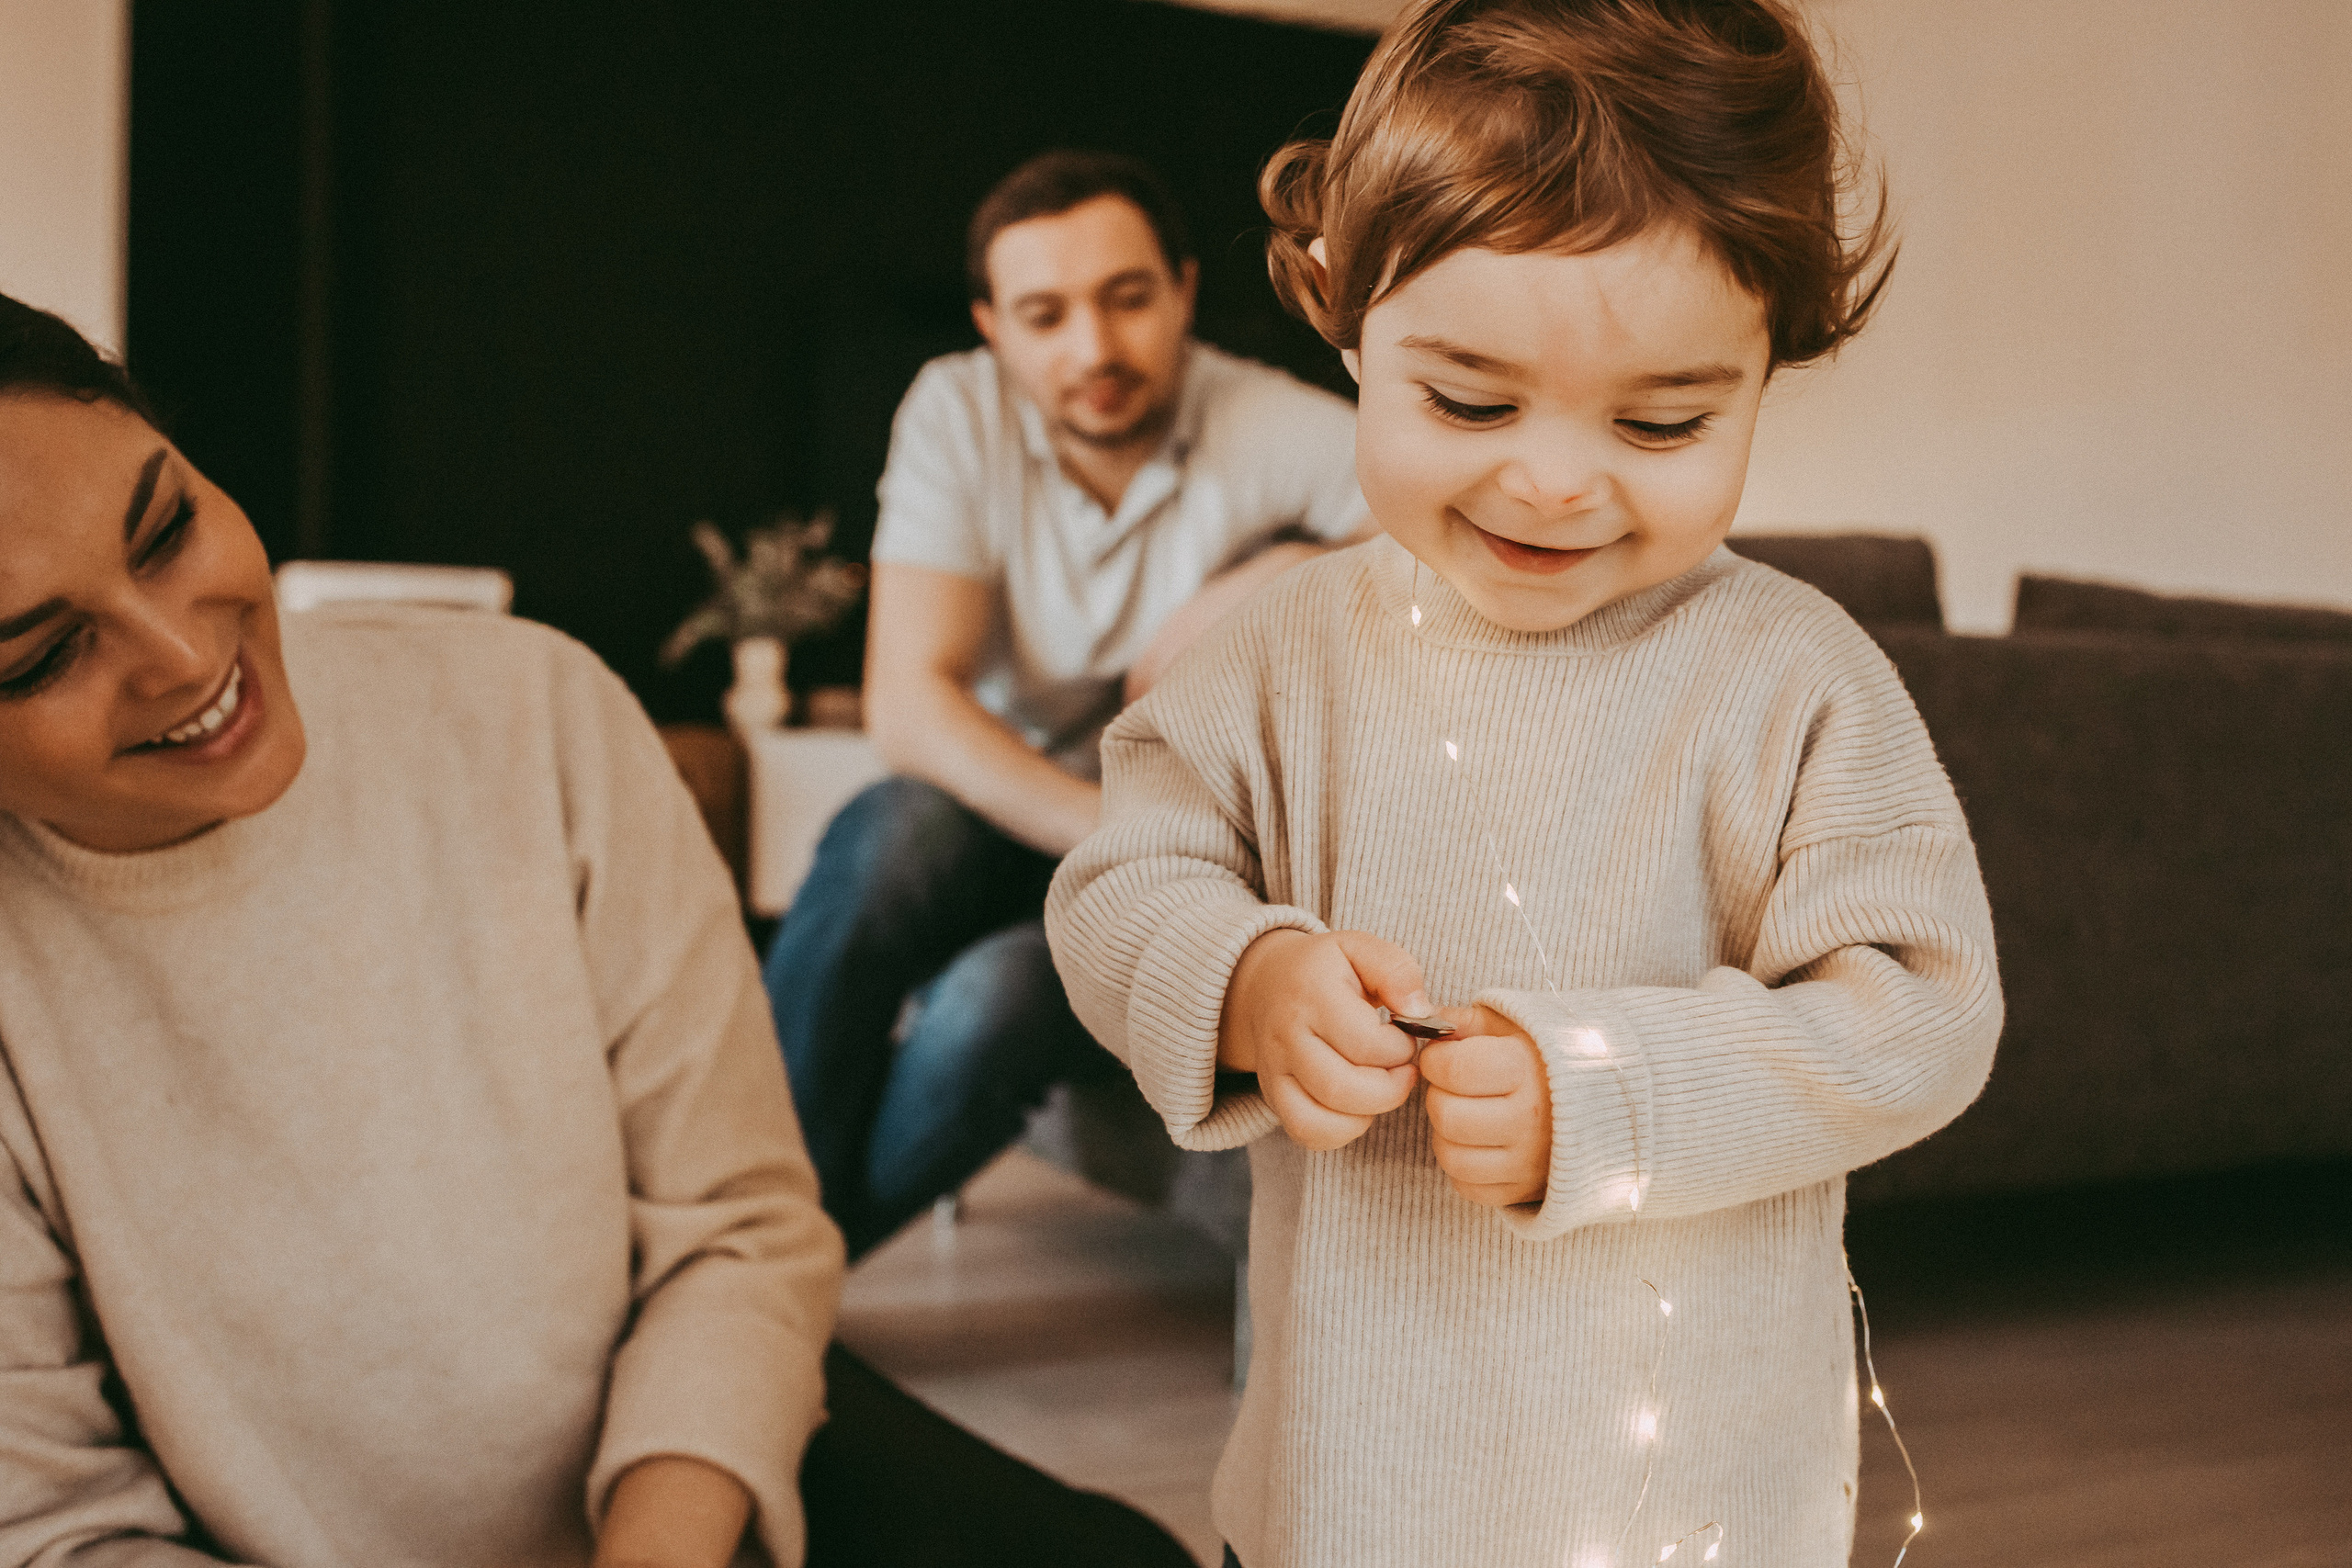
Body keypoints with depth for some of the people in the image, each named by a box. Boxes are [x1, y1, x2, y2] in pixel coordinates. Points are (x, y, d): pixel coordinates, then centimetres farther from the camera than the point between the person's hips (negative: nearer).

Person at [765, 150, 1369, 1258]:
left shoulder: (1271, 433, -14)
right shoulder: (958, 411, -8)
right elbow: (908, 703, -17)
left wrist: (1287, 574, -31)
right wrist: (1110, 831, -30)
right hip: (1007, 824, 2)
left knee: (994, 1004, -32)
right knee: (893, 834, -33)